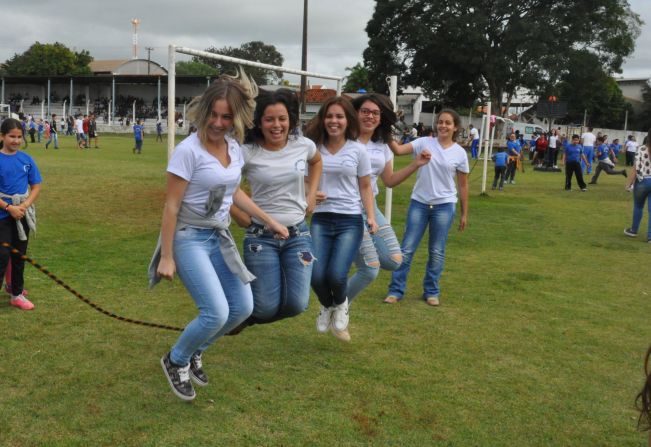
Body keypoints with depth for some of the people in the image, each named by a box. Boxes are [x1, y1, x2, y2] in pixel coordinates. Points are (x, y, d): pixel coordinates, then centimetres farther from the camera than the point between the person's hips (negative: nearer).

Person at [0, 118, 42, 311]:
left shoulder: (27, 159, 1)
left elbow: (36, 187, 4)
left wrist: (24, 206, -10)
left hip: (23, 215, 4)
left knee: (19, 256, 13)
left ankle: (17, 294, 26)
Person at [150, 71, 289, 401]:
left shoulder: (234, 148, 3)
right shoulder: (189, 150, -18)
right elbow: (171, 207, -16)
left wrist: (269, 221, 16)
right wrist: (166, 256, -15)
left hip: (220, 236, 8)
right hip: (189, 237, -7)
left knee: (243, 307, 7)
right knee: (217, 313, -15)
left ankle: (194, 352, 31)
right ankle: (175, 360, 14)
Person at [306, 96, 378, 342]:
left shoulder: (358, 150, 2)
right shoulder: (314, 149, 3)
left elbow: (365, 187, 8)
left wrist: (371, 217, -2)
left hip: (350, 221, -1)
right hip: (321, 219, 1)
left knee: (336, 275, -17)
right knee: (317, 275, -10)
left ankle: (340, 304, 21)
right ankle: (327, 306, 27)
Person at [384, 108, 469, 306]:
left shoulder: (460, 153, 0)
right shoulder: (424, 143, -2)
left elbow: (463, 186, 6)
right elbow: (398, 150, -15)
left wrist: (464, 214, 8)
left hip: (444, 206, 0)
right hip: (419, 203, 0)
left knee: (437, 252, 9)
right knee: (407, 248, 2)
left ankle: (431, 292, 24)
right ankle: (396, 290, 12)